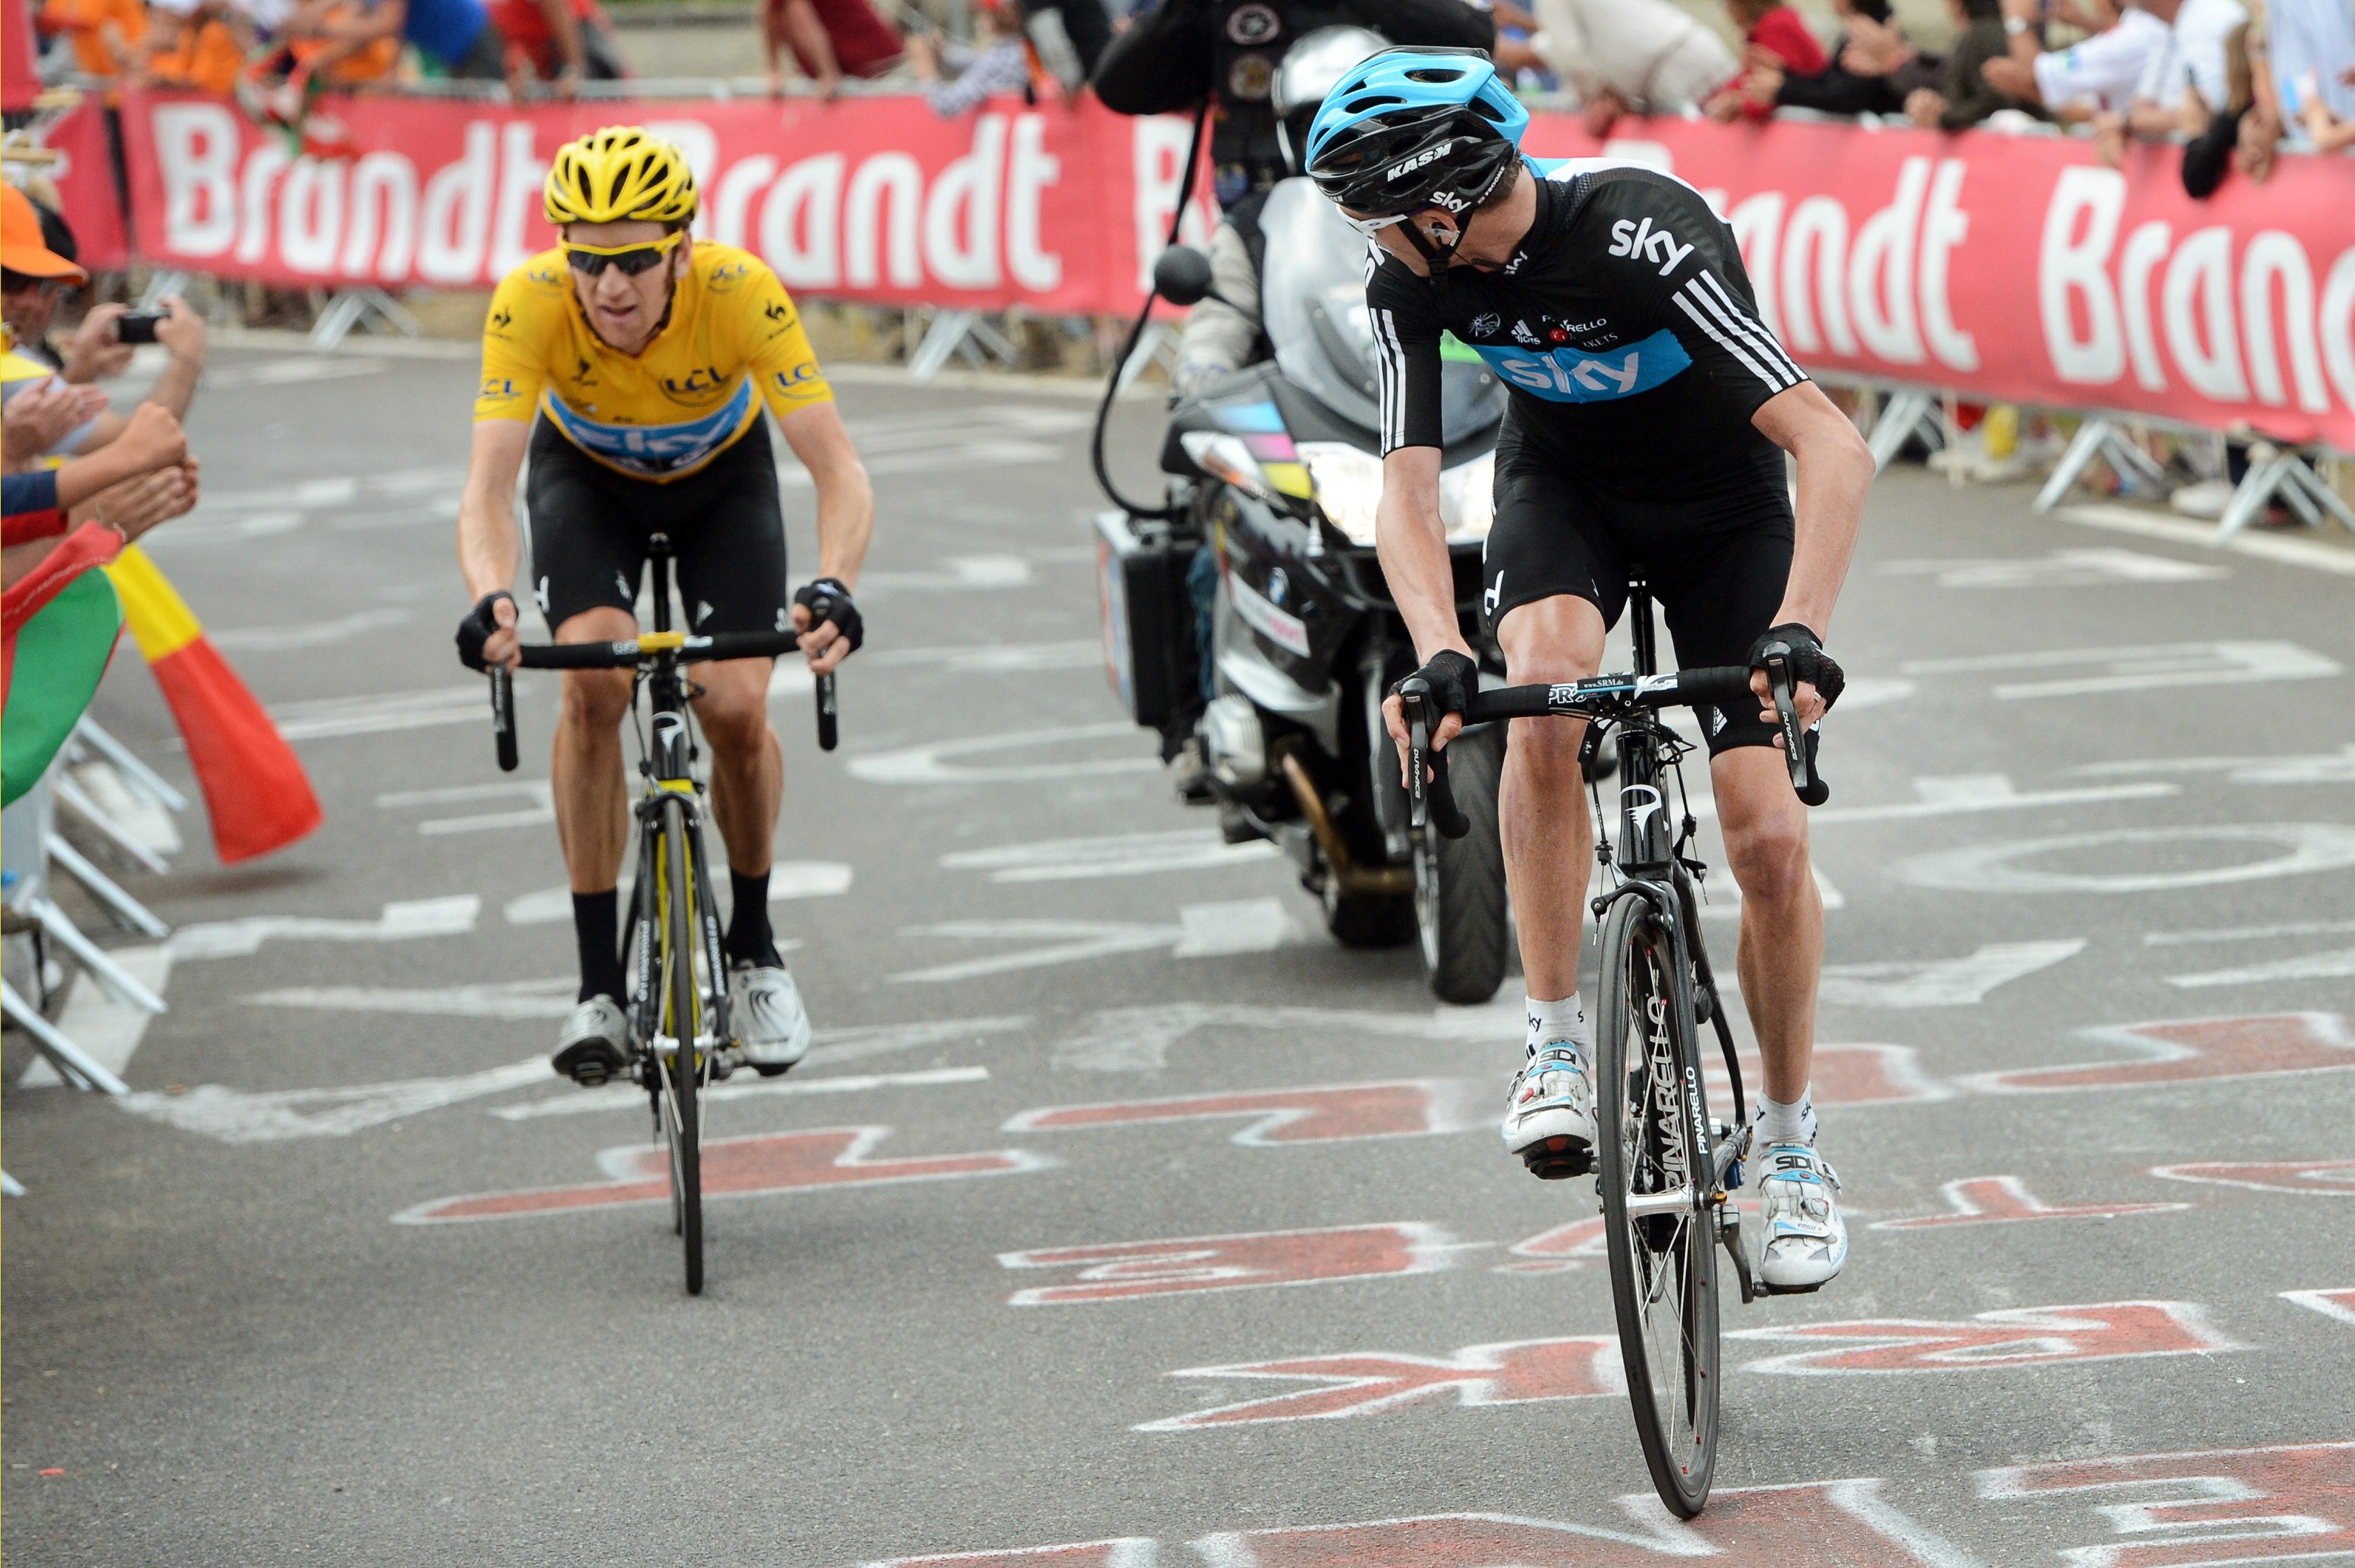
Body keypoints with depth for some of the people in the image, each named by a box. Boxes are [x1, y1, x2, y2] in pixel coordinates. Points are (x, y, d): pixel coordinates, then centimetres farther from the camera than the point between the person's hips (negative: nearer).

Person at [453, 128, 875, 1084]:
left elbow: (840, 472, -40)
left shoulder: (742, 294, -37)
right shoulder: (531, 304, -36)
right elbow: (488, 484, -41)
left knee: (737, 710, -17)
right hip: (587, 476, 0)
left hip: (722, 475, 0)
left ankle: (753, 948, 11)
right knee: (594, 682, -24)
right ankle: (599, 986, -15)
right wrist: (490, 600, -62)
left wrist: (833, 590, -59)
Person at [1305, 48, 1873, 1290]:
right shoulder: (1412, 279, -22)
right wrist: (1441, 656, -42)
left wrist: (1799, 633, -51)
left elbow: (1831, 447, -39)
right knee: (1547, 681, -32)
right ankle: (1557, 1044, -21)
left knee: (1767, 839, -11)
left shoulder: (1643, 237, -37)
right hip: (1563, 479, 3)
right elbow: (1406, 490, -24)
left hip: (1723, 499, -3)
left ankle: (1790, 1143, 11)